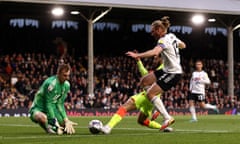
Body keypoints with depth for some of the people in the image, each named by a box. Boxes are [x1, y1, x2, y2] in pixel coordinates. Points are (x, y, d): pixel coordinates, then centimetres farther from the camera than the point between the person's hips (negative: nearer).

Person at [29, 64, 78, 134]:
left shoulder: (66, 85, -1)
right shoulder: (51, 83, -25)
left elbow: (60, 104, 4)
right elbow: (49, 105, -24)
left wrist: (66, 120, -6)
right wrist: (55, 123, -27)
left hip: (53, 110, 8)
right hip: (38, 110, -8)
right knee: (43, 117, -44)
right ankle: (48, 127, -14)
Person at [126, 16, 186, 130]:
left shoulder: (164, 40, -19)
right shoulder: (171, 36, 8)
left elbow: (154, 52, -39)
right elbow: (183, 45, 26)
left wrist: (137, 55, -45)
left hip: (173, 73, -10)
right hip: (168, 70, 10)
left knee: (150, 94, -12)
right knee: (144, 81, 10)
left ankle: (167, 118, -9)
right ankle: (159, 108, 13)